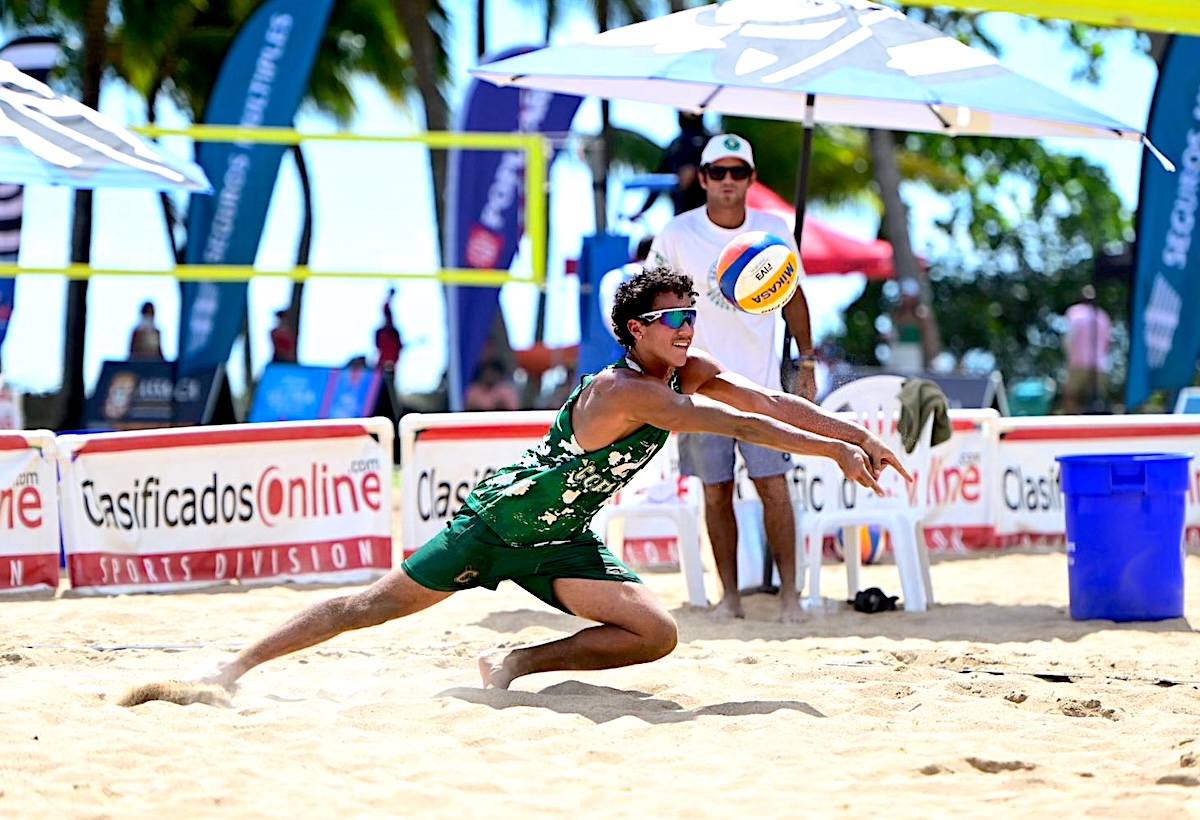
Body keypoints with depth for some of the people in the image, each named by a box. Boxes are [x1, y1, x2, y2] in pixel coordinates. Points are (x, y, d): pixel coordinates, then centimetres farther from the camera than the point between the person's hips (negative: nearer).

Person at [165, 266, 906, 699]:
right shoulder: (619, 390, -31)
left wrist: (861, 435, -18)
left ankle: (514, 667, -3)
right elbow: (736, 425, -35)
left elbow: (769, 401, -8)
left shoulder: (688, 372, -5)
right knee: (372, 607, -3)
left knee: (656, 635, -10)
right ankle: (234, 666, 8)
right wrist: (835, 450, -35)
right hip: (499, 518, -7)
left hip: (560, 541, 7)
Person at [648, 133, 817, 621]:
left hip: (761, 385, 1)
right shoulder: (677, 235, -4)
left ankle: (789, 593, 0)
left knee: (774, 487, -5)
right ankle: (729, 595, 10)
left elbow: (792, 297, 14)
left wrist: (807, 364, 12)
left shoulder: (774, 232, 2)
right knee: (715, 493, 3)